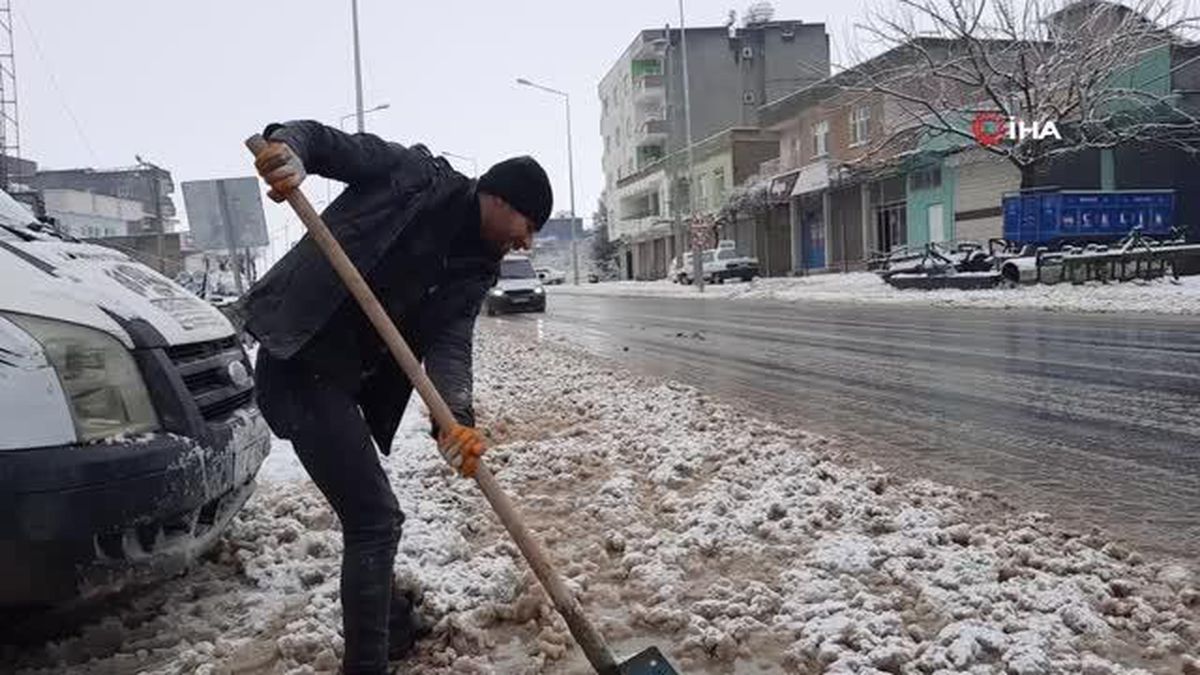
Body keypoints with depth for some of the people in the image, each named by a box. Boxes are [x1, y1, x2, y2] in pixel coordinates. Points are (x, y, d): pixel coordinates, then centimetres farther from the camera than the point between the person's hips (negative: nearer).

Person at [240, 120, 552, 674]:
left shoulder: (475, 271, 6)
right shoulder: (414, 174, -6)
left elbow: (449, 343, -8)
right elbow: (320, 138, -3)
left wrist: (456, 416, -28)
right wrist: (288, 150, -28)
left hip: (344, 380, 8)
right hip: (299, 365, -8)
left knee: (369, 514, 23)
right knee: (375, 518, -8)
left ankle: (393, 626, 45)